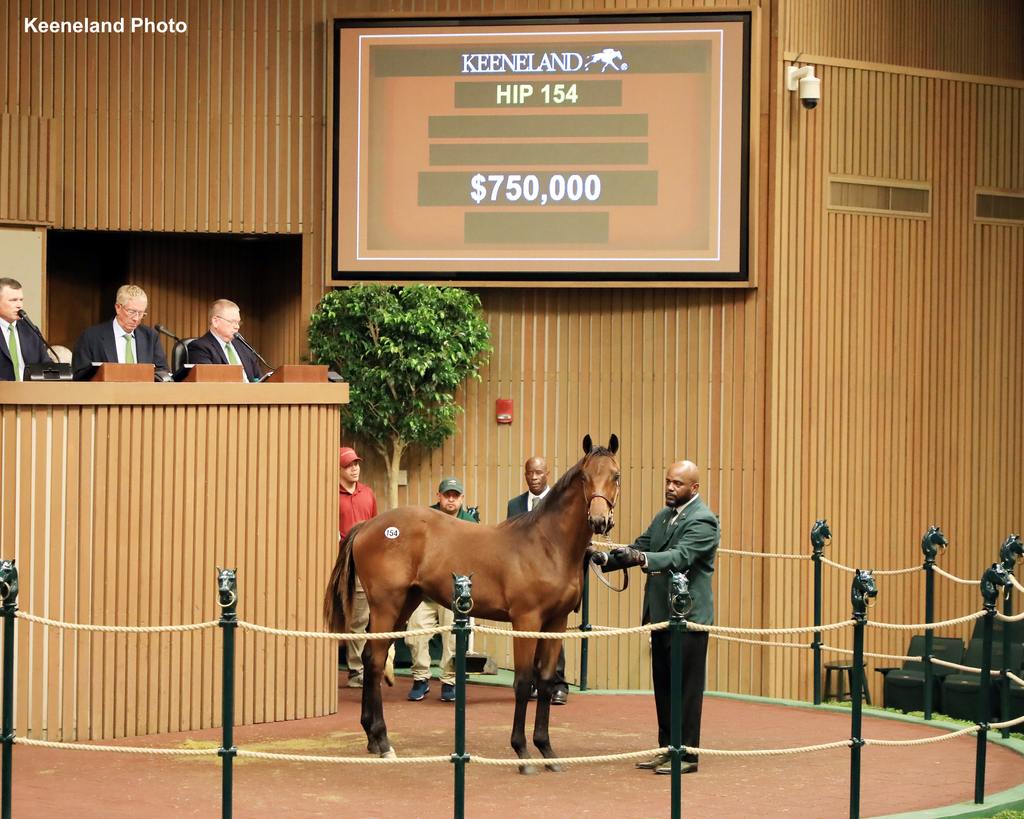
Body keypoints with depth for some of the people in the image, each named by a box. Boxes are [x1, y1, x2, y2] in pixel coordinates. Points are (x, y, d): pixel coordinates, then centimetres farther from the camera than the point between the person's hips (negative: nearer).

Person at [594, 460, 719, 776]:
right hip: (661, 614, 9)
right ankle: (667, 749, 22)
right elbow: (641, 547, 12)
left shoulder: (703, 521, -13)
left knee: (686, 688, -3)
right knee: (663, 687, 14)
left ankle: (687, 754, 3)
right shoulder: (664, 516, 15)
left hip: (688, 616, -9)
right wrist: (609, 558, -6)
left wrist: (642, 558, -42)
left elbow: (680, 556, -27)